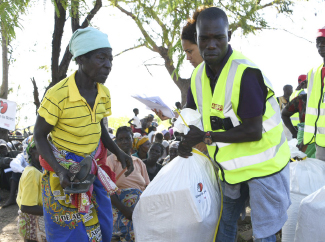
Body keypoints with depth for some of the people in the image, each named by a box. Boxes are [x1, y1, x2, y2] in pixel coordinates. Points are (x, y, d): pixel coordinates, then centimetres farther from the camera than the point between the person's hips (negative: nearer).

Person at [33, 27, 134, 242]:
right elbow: (40, 136, -13)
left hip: (93, 168, 6)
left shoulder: (104, 94, -3)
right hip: (64, 169, -6)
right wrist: (60, 170, -25)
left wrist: (118, 152, -4)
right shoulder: (58, 94, -23)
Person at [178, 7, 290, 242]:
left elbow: (253, 131, -27)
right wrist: (192, 141, -4)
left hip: (262, 164, -7)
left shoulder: (245, 73, -25)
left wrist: (207, 137, -22)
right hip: (231, 166, 7)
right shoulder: (199, 76, 0)